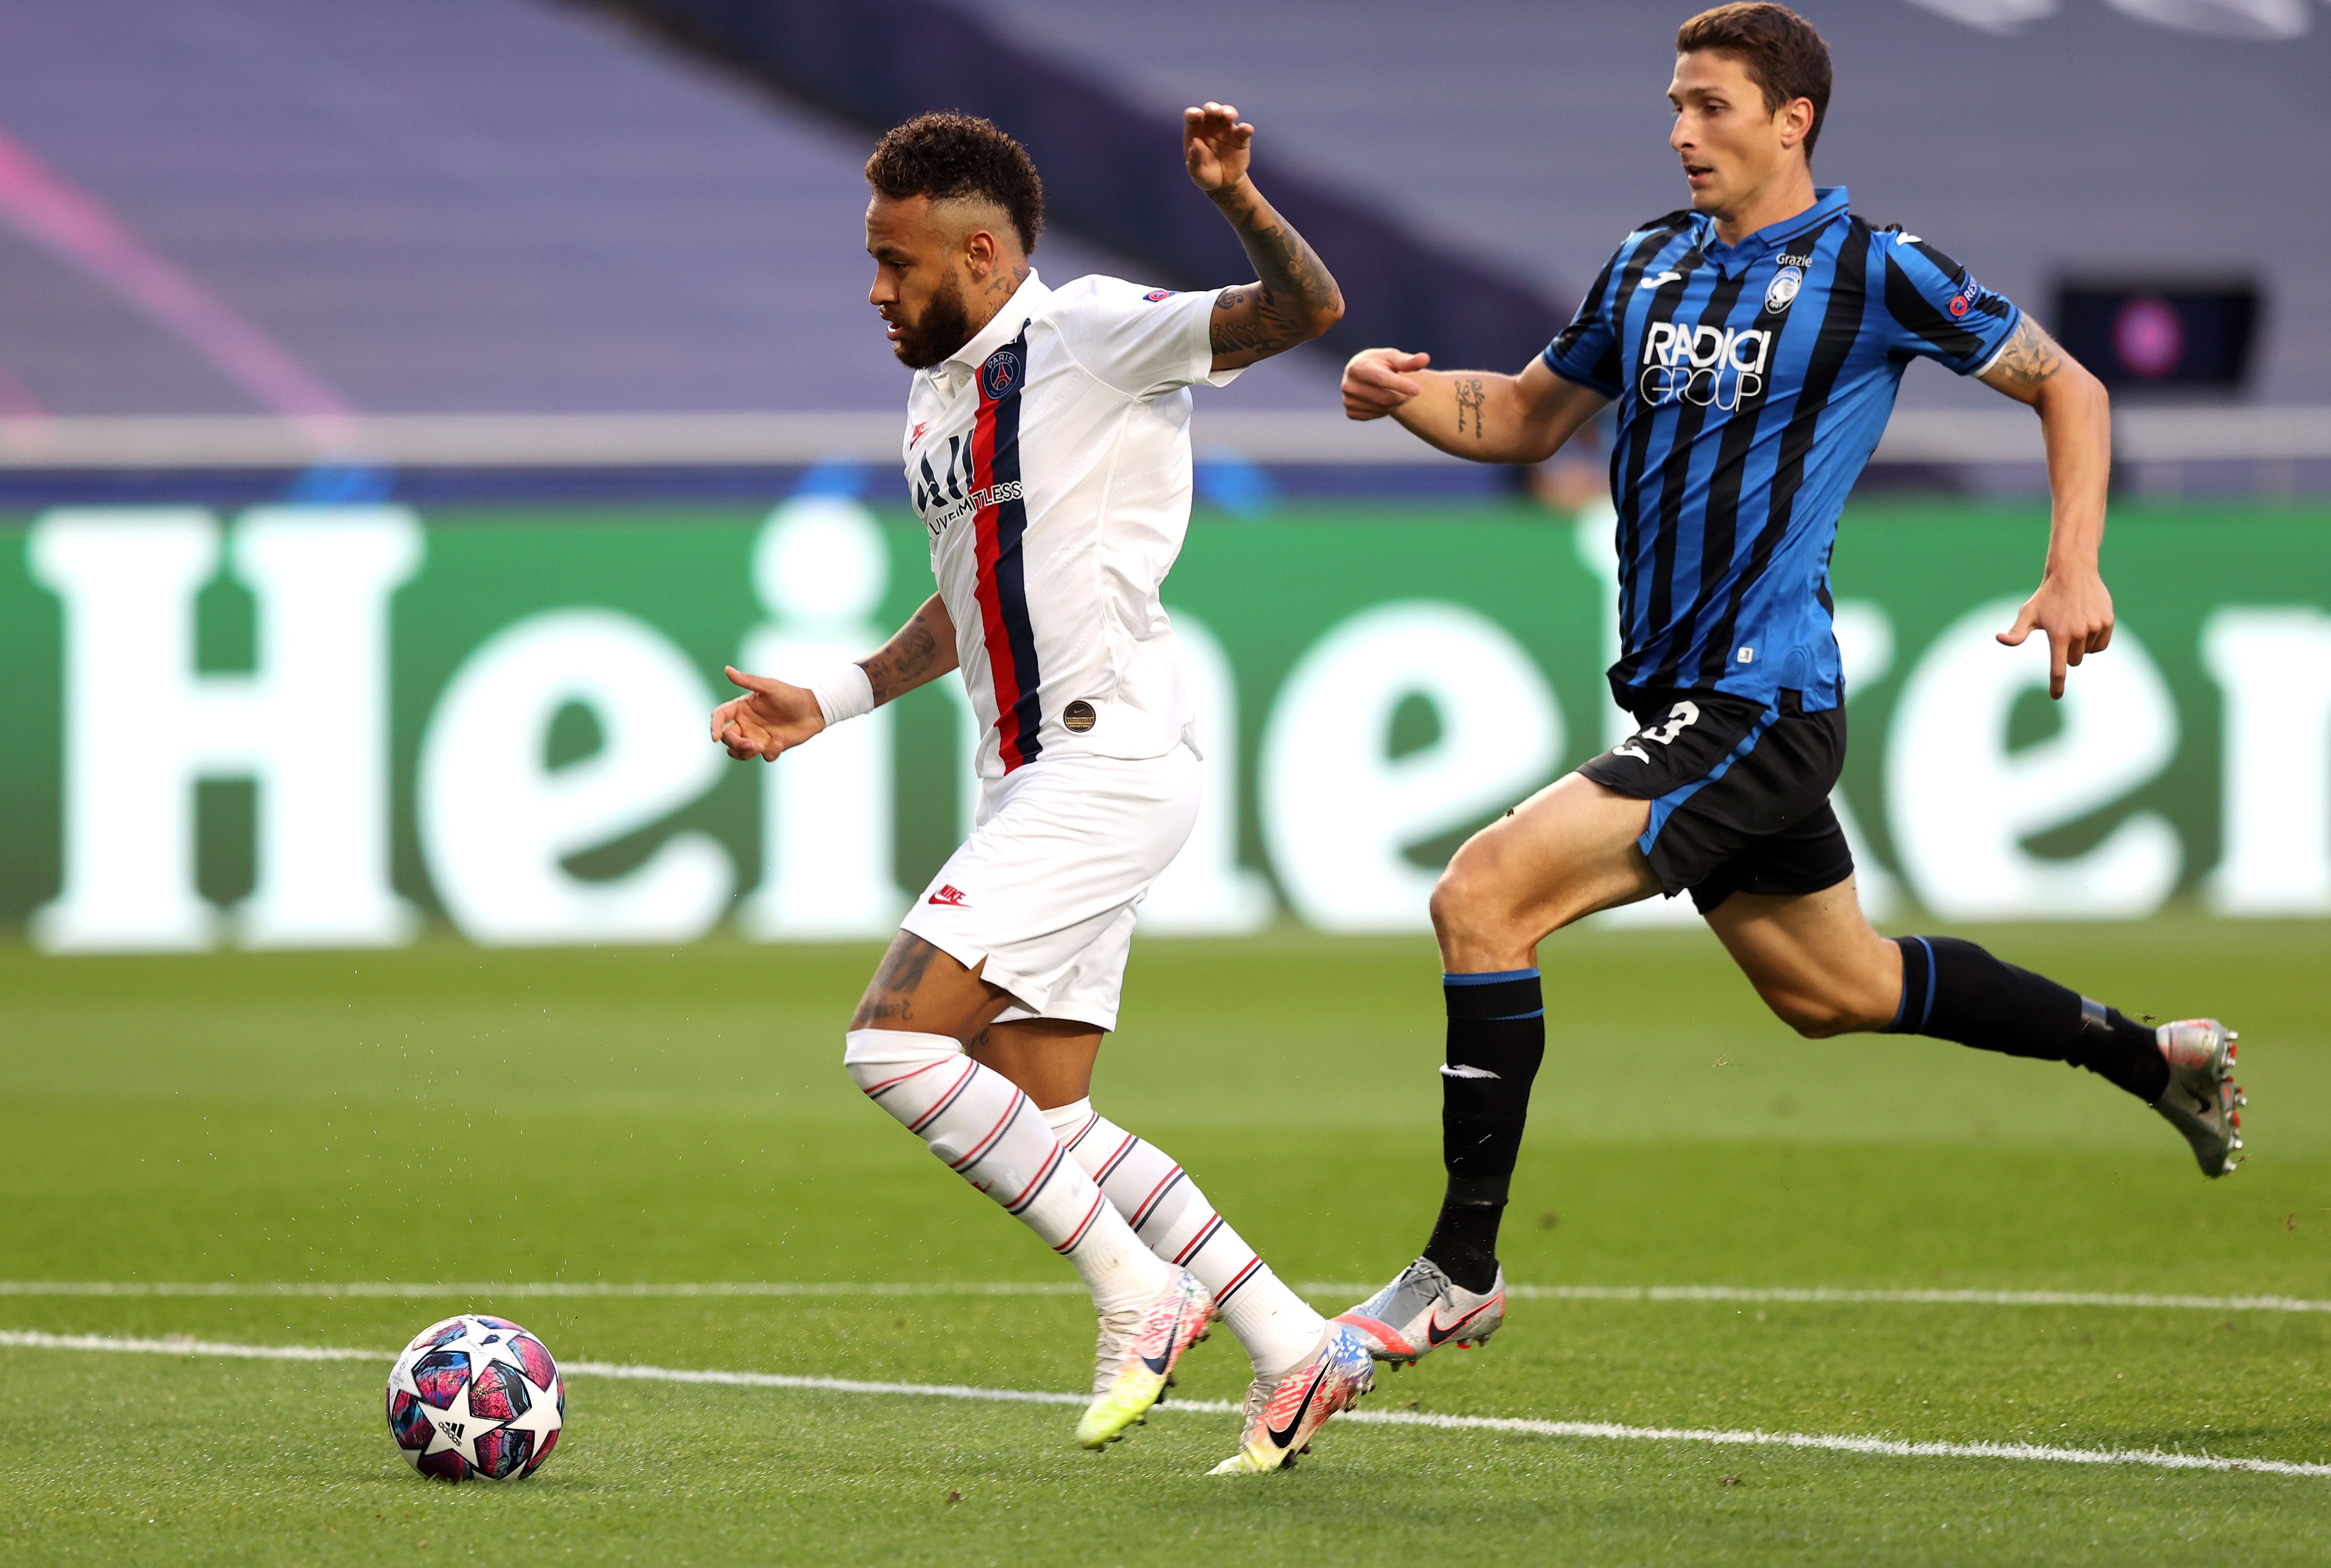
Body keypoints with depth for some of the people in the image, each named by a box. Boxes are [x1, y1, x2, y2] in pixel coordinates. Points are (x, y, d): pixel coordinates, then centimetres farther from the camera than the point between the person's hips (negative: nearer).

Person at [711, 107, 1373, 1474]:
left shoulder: (1092, 335, -9)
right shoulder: (938, 389, 17)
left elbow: (1308, 310, -20)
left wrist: (1239, 198, -37)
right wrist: (833, 699, 25)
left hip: (1112, 760, -10)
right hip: (1036, 782, 10)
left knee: (897, 1043, -17)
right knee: (1040, 1121, 8)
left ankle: (1137, 1291, -8)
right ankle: (1296, 1348, 13)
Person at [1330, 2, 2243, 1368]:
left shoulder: (1874, 270, -8)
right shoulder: (1651, 266, 11)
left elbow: (2069, 387, 1)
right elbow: (1527, 417, 21)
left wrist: (2075, 571, -9)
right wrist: (1407, 395, 1)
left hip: (1761, 708, -8)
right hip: (1686, 701, 8)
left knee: (1484, 896, -20)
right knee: (1837, 991, 21)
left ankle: (1460, 1272, -13)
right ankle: (2159, 1058, 40)